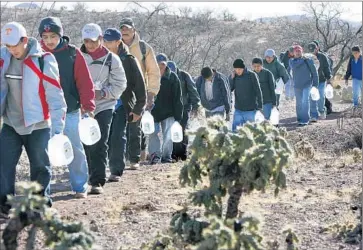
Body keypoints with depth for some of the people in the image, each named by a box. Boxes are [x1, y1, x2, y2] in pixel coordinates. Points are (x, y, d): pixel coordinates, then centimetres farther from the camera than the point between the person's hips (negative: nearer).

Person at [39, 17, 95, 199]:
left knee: (75, 148, 2)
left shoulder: (73, 53, -3)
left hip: (70, 111, -2)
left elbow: (85, 82, -3)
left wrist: (88, 106, -7)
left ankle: (80, 187, 13)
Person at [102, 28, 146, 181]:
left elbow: (139, 85, -2)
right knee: (106, 138, 3)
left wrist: (138, 109, -5)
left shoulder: (128, 60, -3)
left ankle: (117, 171, -7)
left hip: (121, 105, -3)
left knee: (118, 137, -10)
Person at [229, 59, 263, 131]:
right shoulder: (235, 77, 3)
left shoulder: (251, 75, -8)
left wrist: (259, 106, -8)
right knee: (235, 129, 1)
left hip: (250, 110, -3)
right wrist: (232, 78, -11)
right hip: (238, 110, 3)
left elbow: (258, 91, -6)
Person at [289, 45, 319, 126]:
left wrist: (315, 84, -1)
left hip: (307, 85, -3)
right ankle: (300, 119, 19)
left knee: (305, 102, -14)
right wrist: (302, 60, -16)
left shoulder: (308, 60, -3)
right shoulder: (292, 61, 4)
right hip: (297, 85, 3)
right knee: (299, 103, 9)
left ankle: (305, 120, -14)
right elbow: (294, 66, -19)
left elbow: (314, 72, 1)